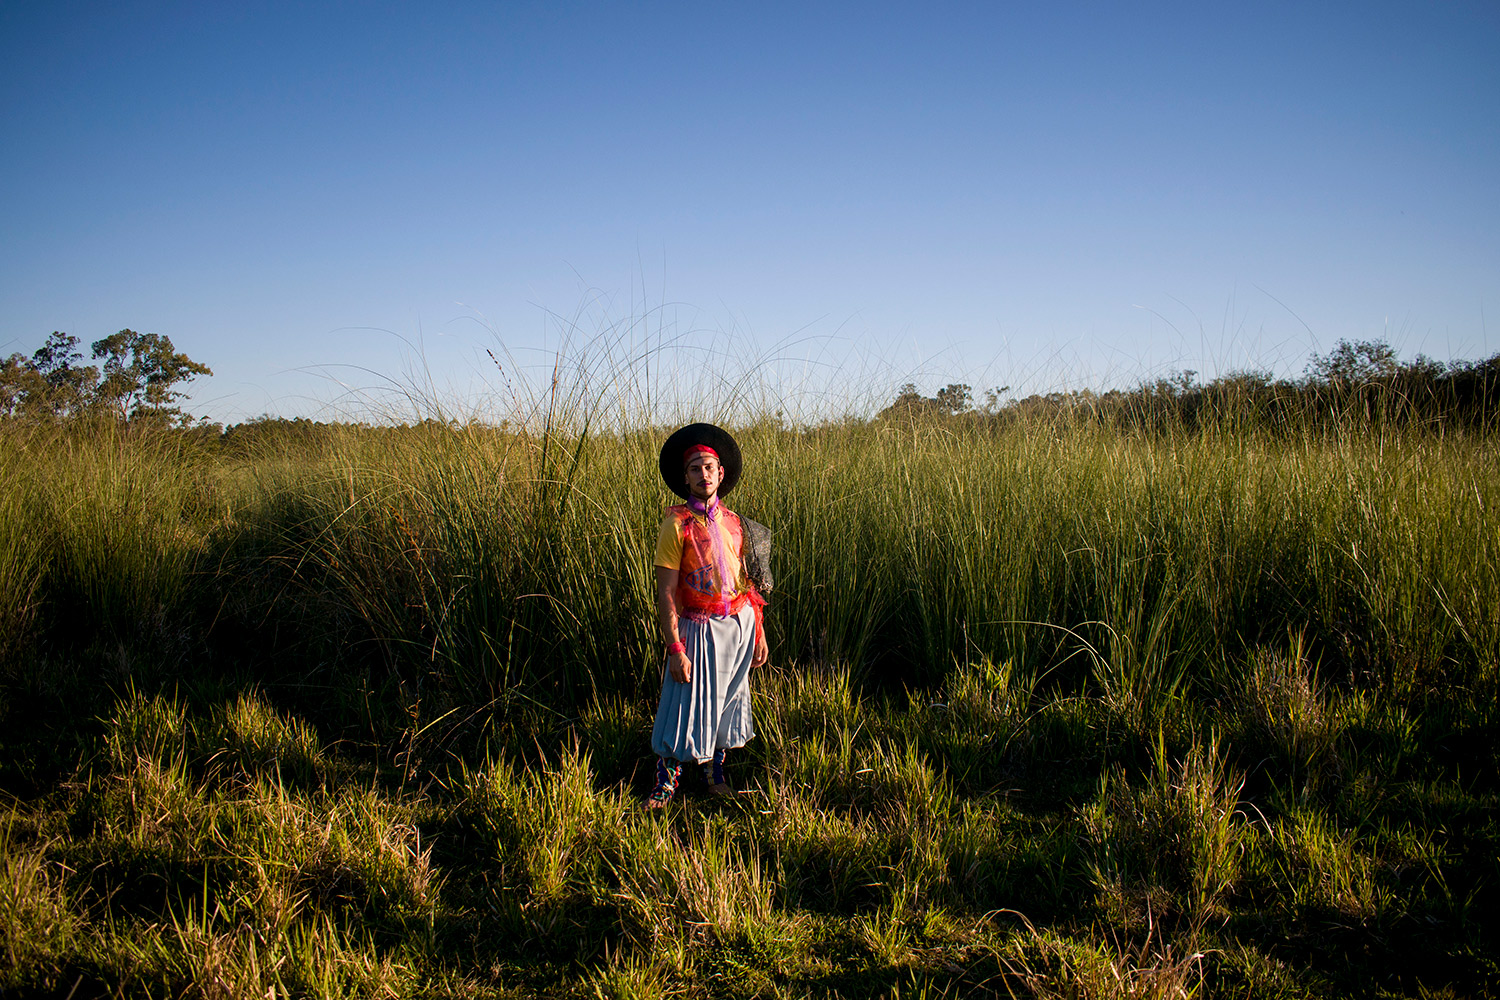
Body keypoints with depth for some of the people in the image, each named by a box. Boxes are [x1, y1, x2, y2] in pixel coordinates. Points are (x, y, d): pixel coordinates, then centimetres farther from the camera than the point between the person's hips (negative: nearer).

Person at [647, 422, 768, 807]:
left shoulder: (734, 523, 6)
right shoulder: (676, 525, -11)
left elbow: (749, 582, 12)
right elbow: (666, 594, -13)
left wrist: (759, 633, 10)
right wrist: (675, 649, -18)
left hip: (739, 625, 5)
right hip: (699, 627, -5)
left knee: (727, 701, 13)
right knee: (687, 704, -2)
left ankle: (715, 771, 30)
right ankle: (666, 781, 13)